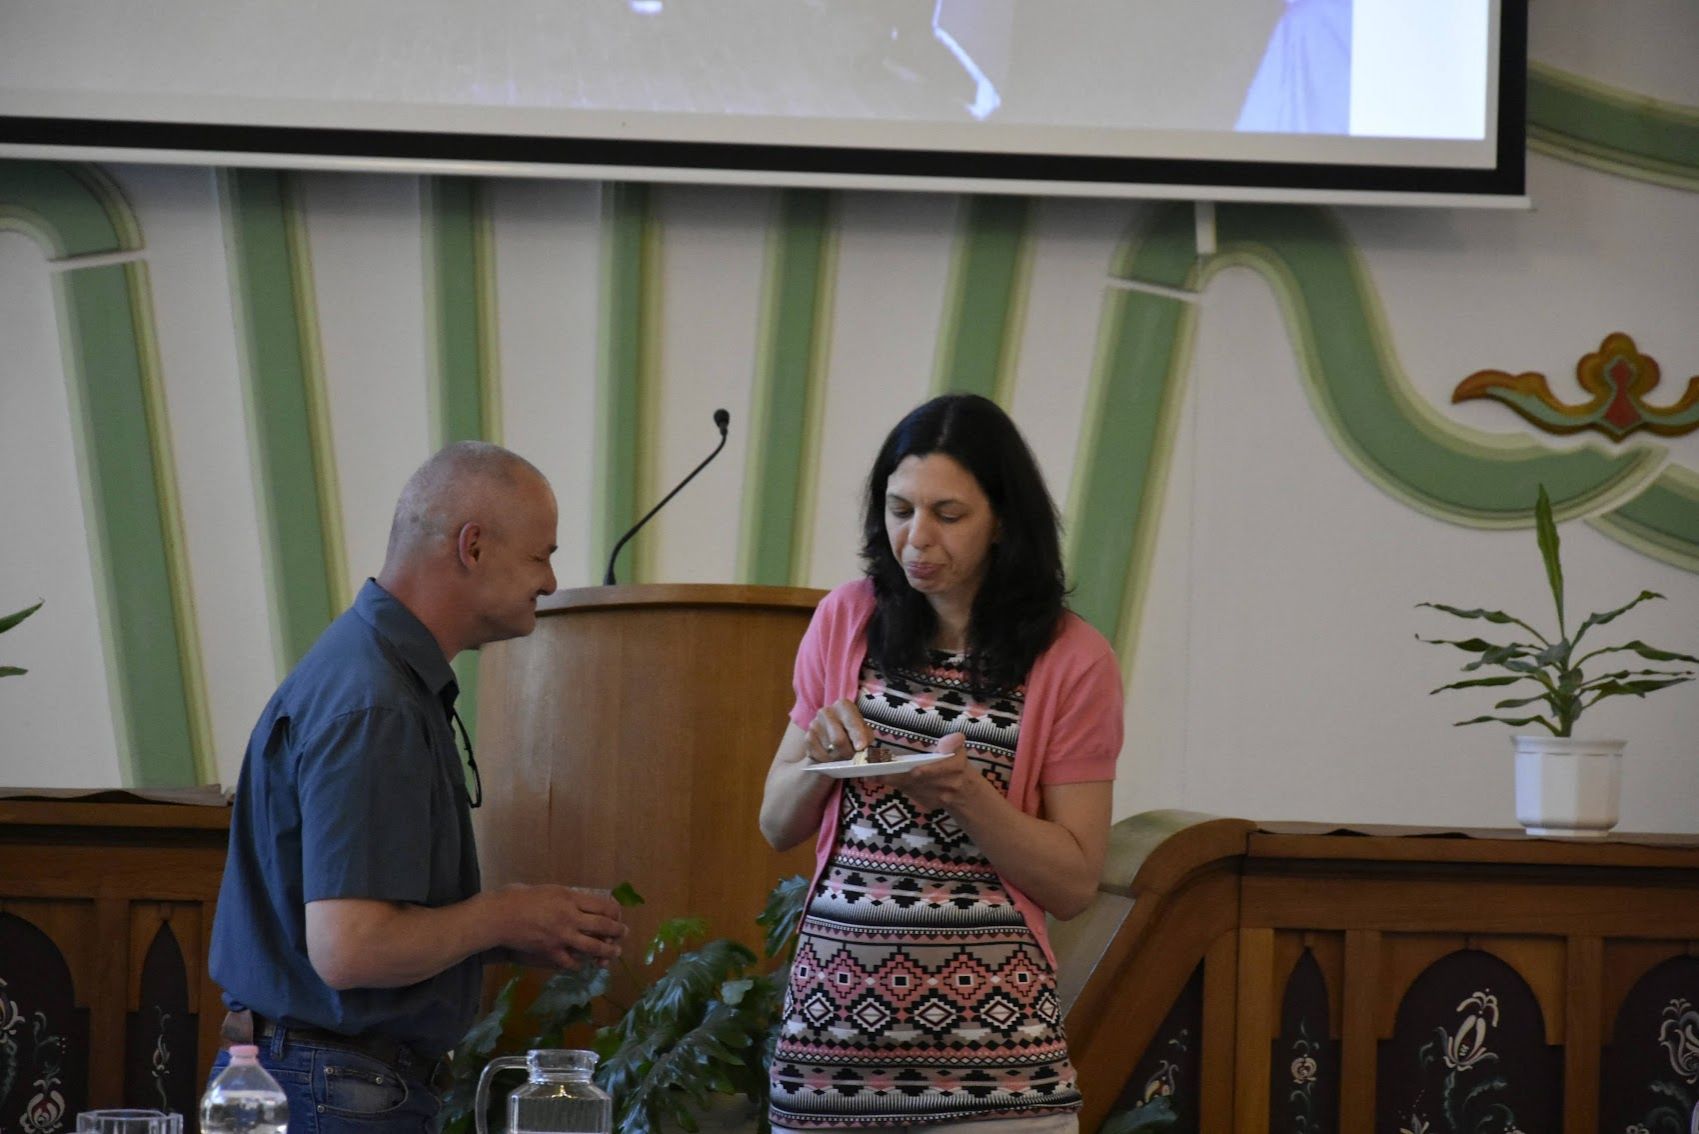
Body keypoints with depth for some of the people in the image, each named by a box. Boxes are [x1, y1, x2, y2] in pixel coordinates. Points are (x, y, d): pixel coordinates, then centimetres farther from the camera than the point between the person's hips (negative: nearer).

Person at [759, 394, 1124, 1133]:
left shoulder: (1070, 661, -3)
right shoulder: (847, 622, 7)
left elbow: (1074, 884, -3)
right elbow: (777, 826, 13)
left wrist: (966, 791, -17)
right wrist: (822, 759, -7)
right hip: (835, 1009, 3)